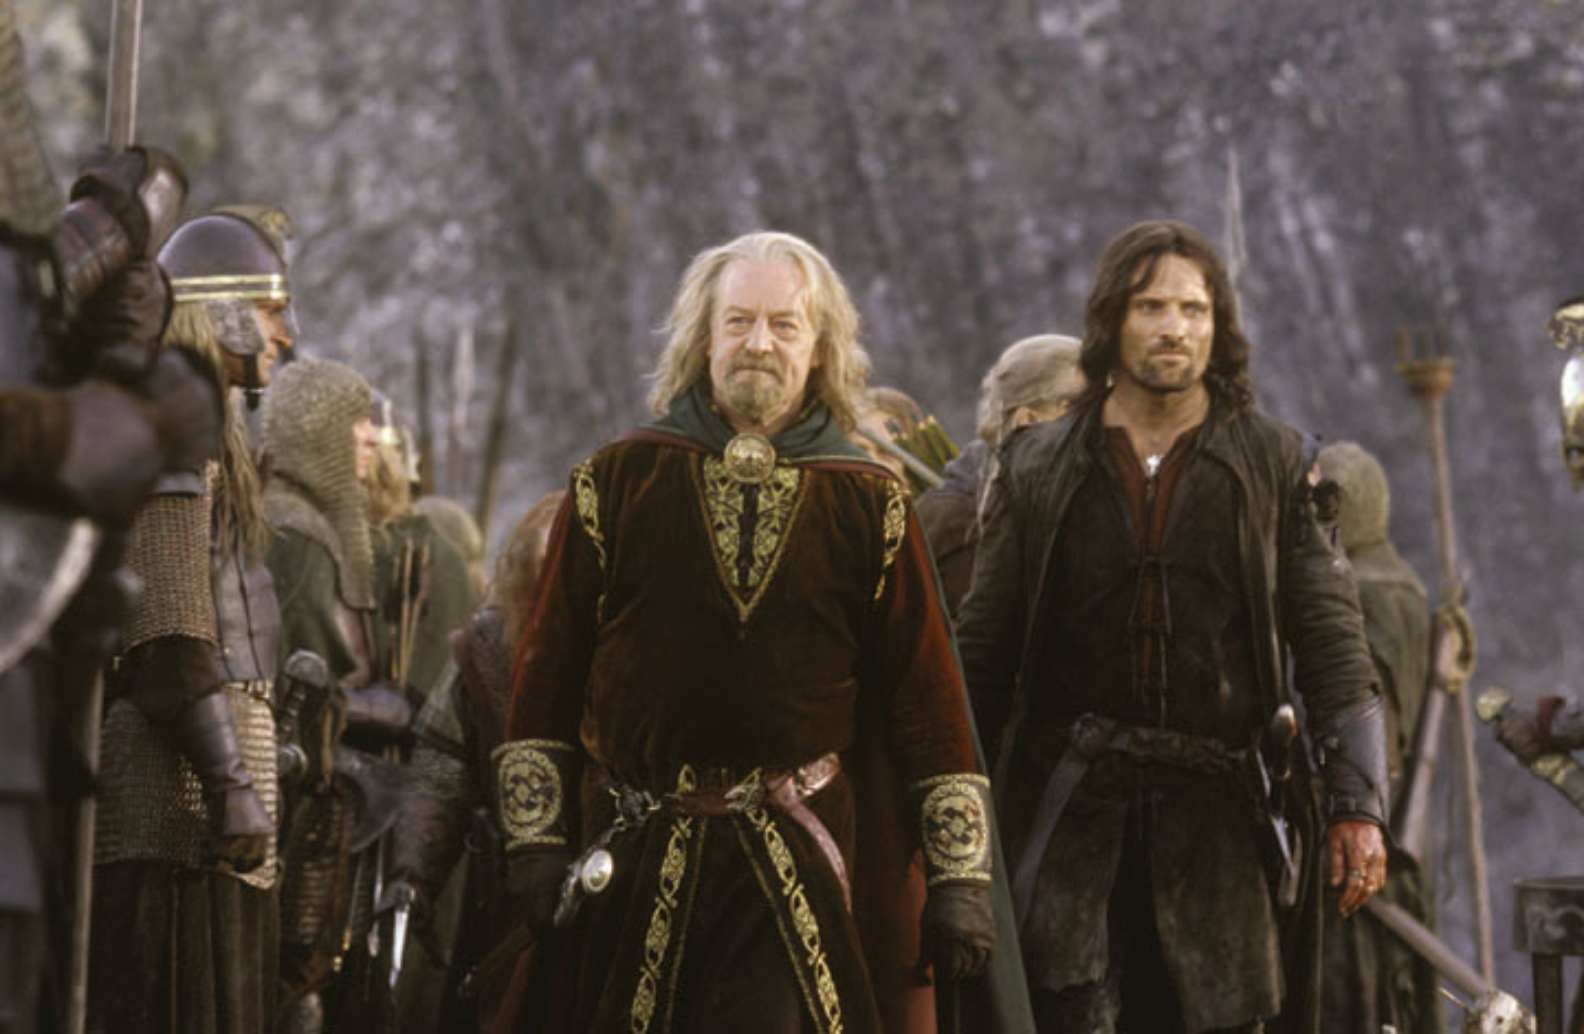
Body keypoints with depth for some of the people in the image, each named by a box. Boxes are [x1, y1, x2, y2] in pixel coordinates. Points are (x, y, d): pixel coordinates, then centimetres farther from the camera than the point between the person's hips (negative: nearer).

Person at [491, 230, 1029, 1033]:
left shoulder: (868, 505, 4)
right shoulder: (618, 483, 4)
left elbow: (926, 690, 3)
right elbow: (548, 675, 6)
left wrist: (958, 877, -1)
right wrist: (533, 845, 1)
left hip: (801, 870, -1)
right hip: (631, 861, 1)